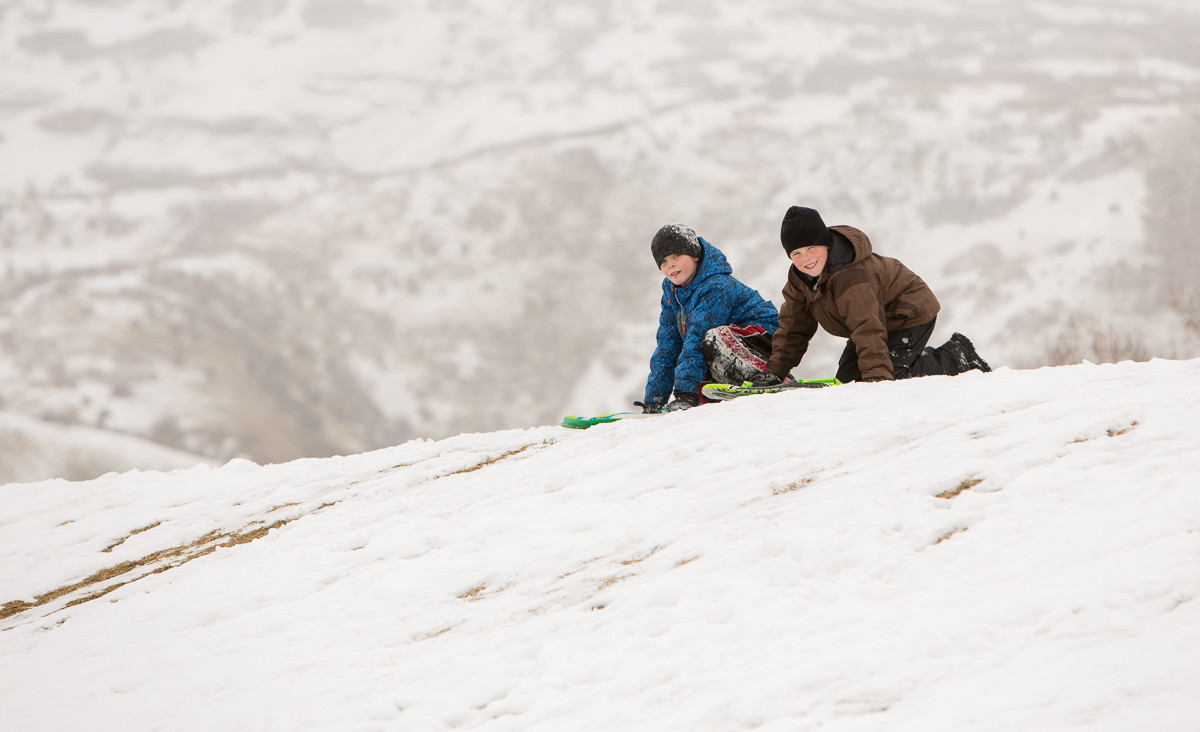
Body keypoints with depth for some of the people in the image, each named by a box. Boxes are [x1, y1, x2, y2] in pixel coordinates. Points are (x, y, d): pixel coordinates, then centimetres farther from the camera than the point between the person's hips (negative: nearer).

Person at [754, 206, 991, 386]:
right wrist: (775, 370, -7)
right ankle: (918, 358, 19)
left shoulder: (851, 275, -37)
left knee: (891, 377, -23)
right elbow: (794, 327, 0)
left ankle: (957, 356, -2)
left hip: (910, 314, -9)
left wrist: (877, 376, -51)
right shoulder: (798, 279, -9)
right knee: (848, 379, 4)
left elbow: (868, 328, -44)